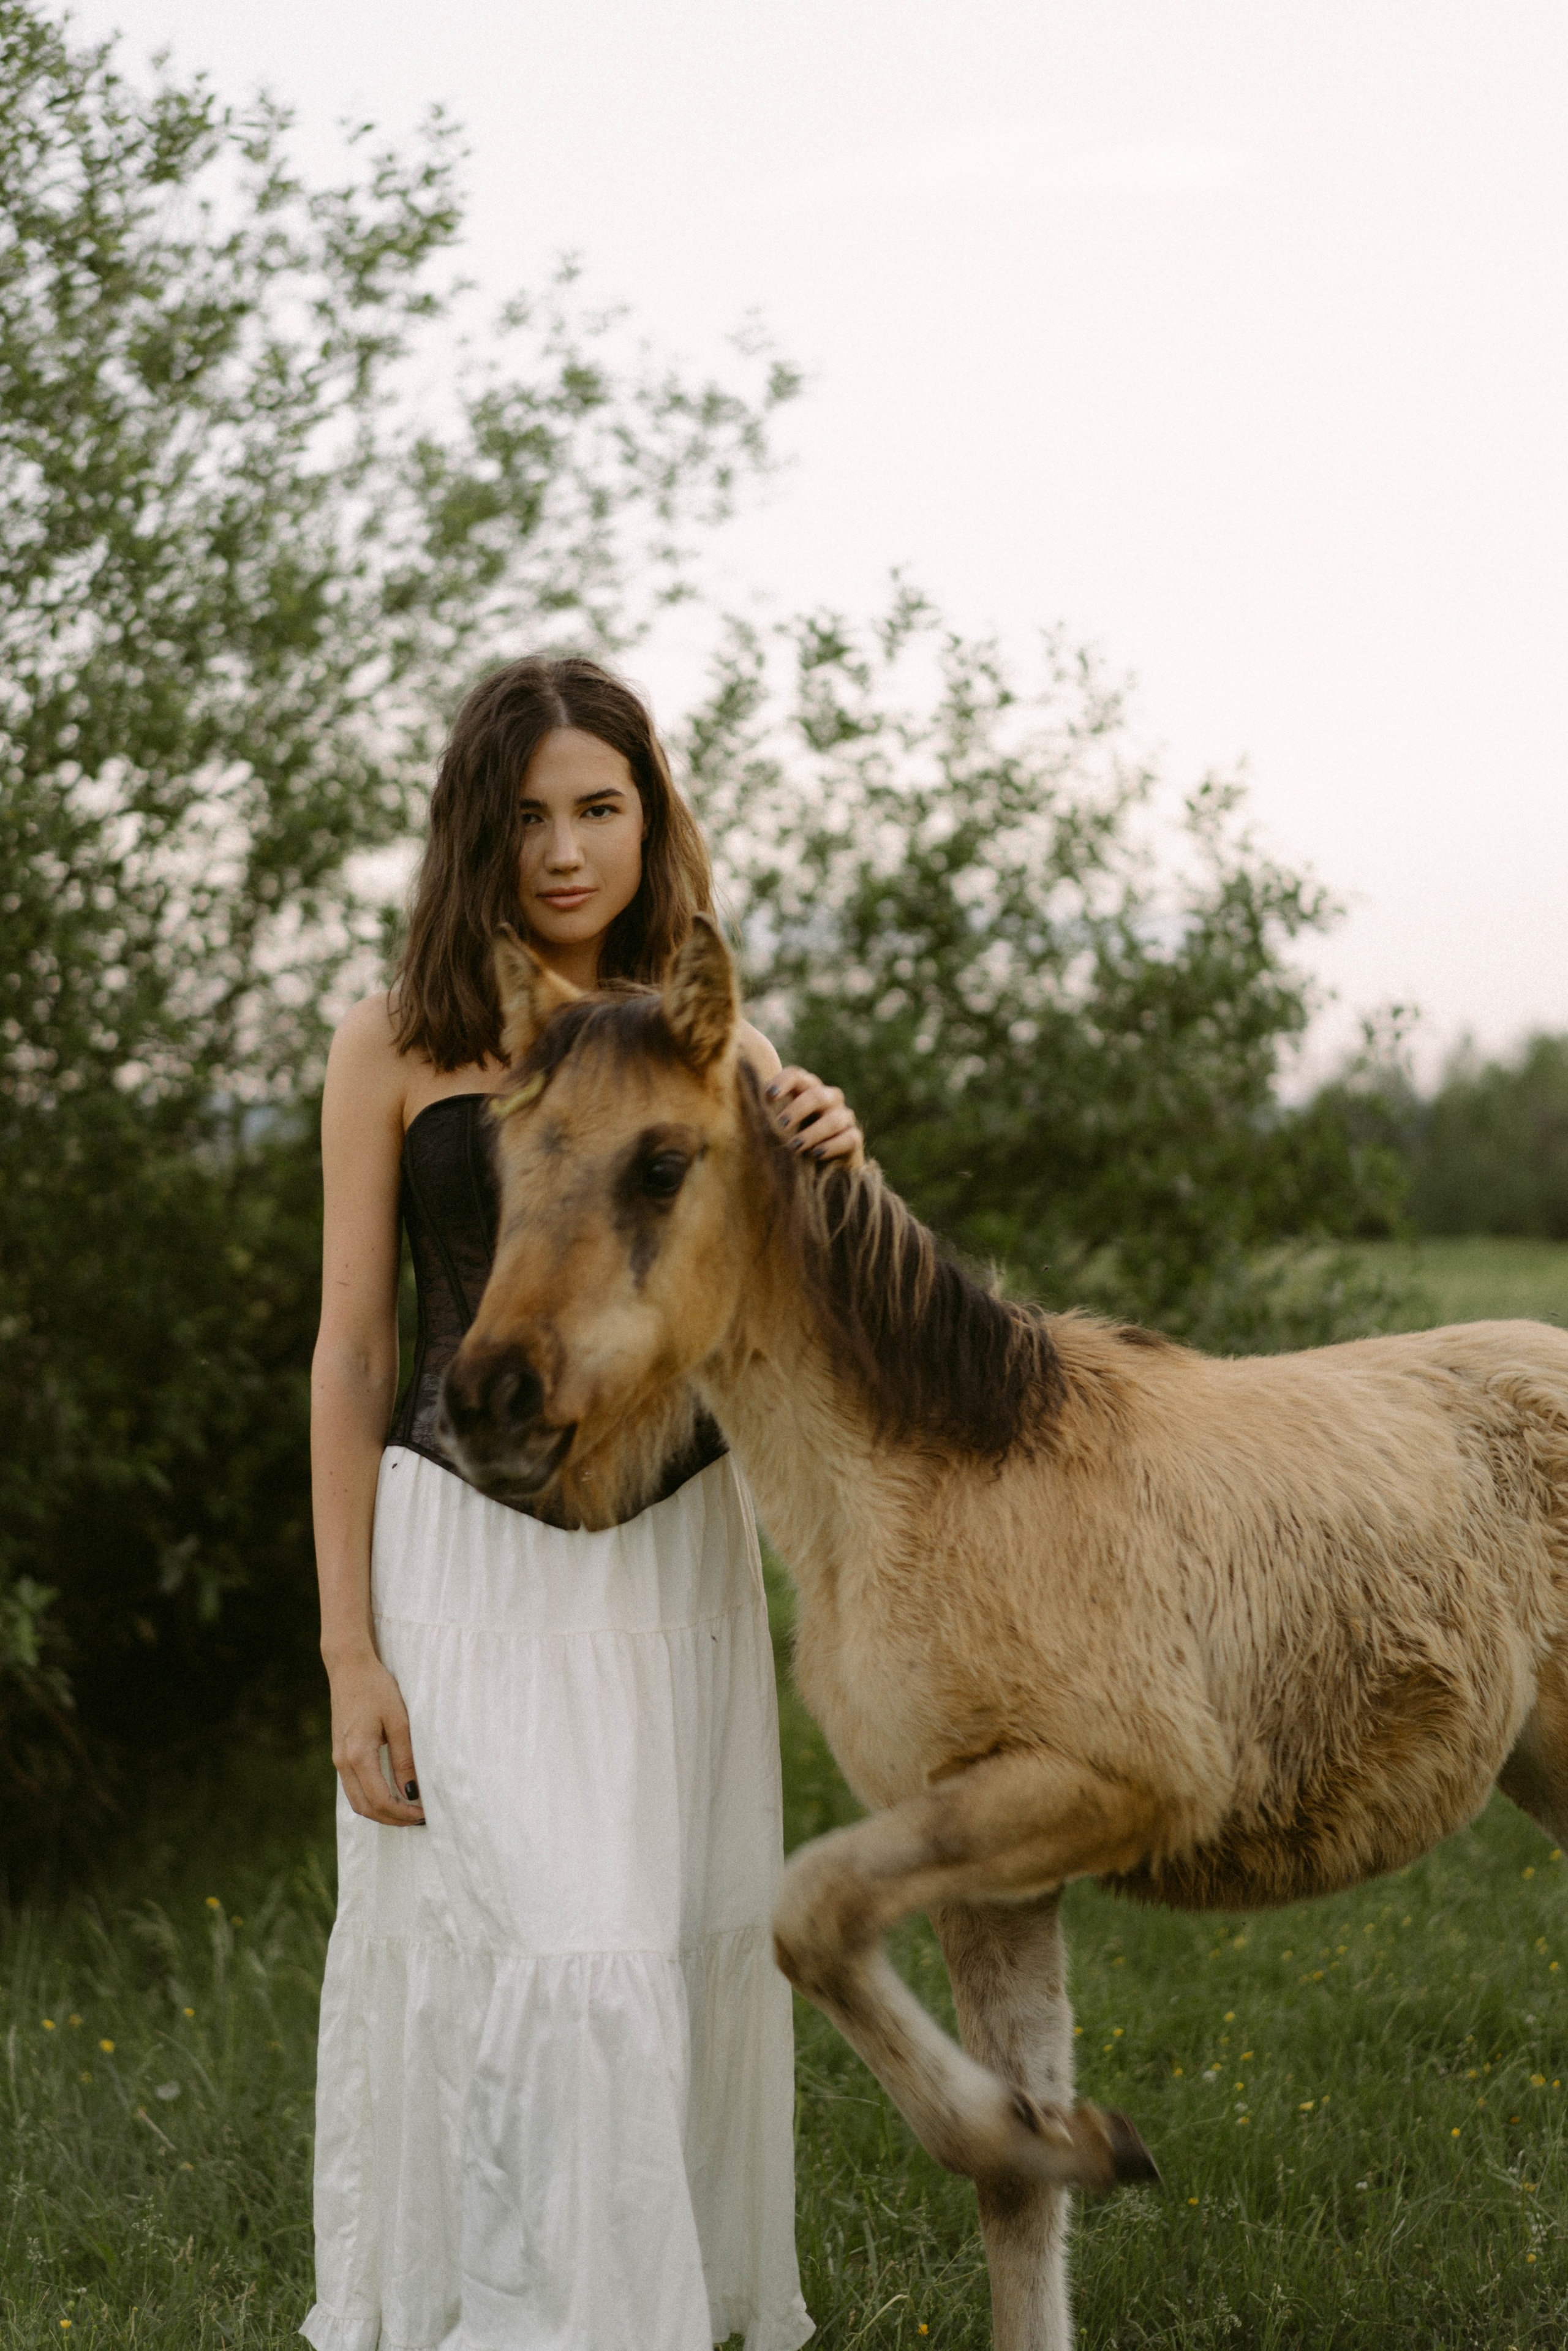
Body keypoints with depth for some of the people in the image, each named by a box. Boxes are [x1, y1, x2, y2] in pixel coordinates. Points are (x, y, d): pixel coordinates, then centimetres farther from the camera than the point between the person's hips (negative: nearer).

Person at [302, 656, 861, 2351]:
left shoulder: (721, 1046, 7)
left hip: (682, 1549, 3)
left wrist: (826, 1179, -13)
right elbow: (350, 1351, 0)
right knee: (537, 1958, -10)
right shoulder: (398, 1048, -2)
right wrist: (349, 1653, -4)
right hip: (472, 1557, -3)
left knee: (691, 1950, 9)